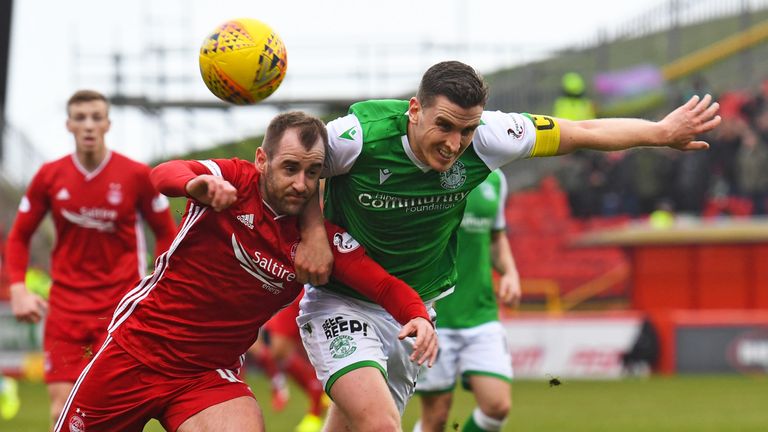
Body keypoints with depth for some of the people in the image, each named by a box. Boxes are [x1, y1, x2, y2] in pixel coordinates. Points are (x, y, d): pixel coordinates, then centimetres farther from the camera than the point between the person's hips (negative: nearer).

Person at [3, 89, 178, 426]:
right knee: (63, 408, -5)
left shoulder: (136, 175, -3)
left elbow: (166, 233, 8)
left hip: (121, 305, -2)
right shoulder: (50, 176, 2)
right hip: (65, 305, 2)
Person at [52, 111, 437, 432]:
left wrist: (417, 316, -35)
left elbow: (386, 286, -12)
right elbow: (163, 174, -30)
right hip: (138, 346, -1)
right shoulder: (234, 181, -12)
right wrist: (194, 183, -54)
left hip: (209, 375, 1)